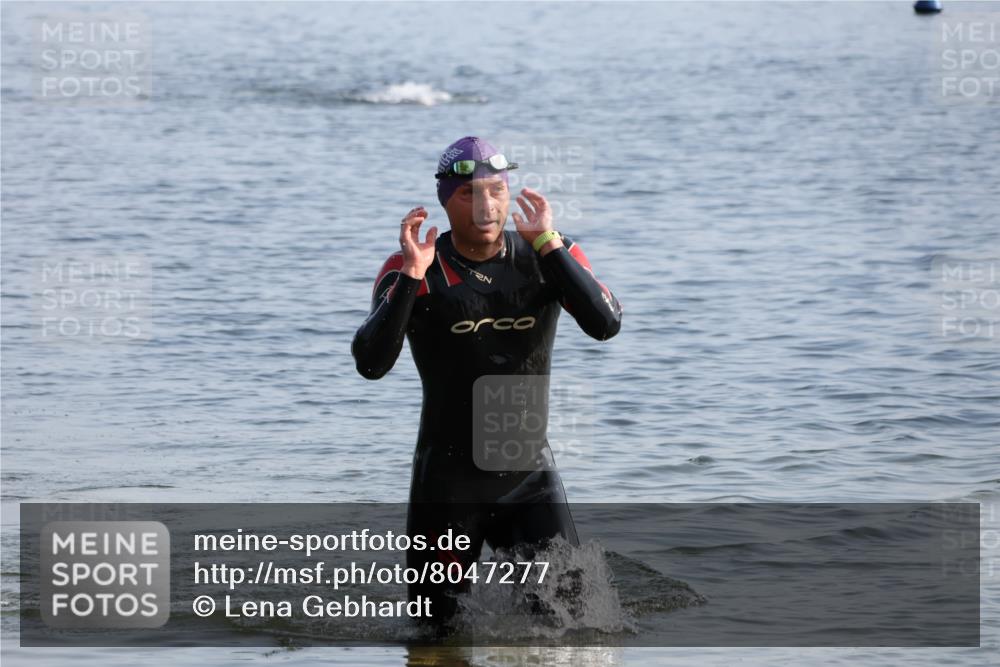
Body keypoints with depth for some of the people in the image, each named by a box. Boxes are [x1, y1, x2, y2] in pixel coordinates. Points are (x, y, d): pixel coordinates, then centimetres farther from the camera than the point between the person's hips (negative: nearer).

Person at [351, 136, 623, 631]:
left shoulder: (551, 257, 0)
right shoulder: (412, 271, -8)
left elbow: (606, 325, -17)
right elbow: (371, 364, -20)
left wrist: (547, 245, -21)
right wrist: (412, 276, -27)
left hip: (530, 474, 2)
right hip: (447, 480, -2)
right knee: (436, 633, 6)